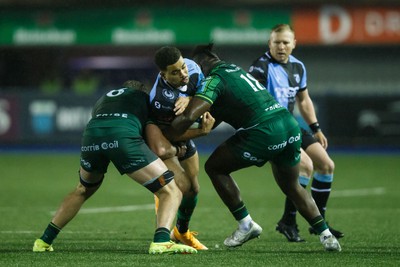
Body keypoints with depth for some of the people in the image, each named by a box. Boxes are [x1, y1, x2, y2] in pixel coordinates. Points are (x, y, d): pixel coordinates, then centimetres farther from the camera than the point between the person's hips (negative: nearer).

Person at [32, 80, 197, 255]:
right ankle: (161, 241, -20)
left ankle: (44, 241, 36)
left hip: (91, 135, 5)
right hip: (123, 135, -5)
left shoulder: (103, 99, 42)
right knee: (171, 192, 4)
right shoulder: (144, 97, 33)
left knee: (82, 191, 35)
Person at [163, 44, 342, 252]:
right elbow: (212, 122, 29)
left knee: (214, 168, 11)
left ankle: (246, 224, 12)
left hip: (264, 133, -8)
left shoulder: (214, 80, -3)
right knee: (291, 187, 28)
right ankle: (326, 235, 20)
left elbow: (188, 117, -16)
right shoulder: (235, 69, 24)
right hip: (291, 126, 8)